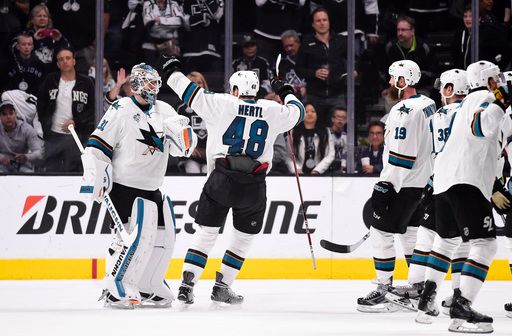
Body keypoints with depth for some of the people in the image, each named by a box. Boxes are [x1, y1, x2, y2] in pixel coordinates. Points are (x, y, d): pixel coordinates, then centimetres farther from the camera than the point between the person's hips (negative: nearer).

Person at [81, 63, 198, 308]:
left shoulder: (164, 111, 9)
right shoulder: (120, 111, -9)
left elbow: (184, 148, 6)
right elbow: (97, 147, -10)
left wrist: (181, 131, -15)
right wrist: (96, 179, -19)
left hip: (152, 188, 8)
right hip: (124, 186, -8)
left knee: (164, 237, 11)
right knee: (139, 235, -20)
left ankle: (148, 288, 25)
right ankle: (115, 289, -16)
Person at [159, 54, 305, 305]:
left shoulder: (222, 104, 0)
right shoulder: (272, 111, 7)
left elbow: (191, 94, 3)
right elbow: (296, 112, 24)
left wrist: (172, 71, 19)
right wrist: (286, 93, 43)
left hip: (221, 179, -1)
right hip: (254, 186, 1)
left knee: (206, 233, 7)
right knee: (244, 237, 18)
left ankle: (187, 284, -2)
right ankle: (221, 287, 16)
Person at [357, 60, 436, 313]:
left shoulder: (405, 111, -20)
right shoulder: (428, 104, 11)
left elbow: (401, 155, -24)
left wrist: (385, 185, -21)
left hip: (405, 185, -10)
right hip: (424, 181, 10)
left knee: (381, 233, -6)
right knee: (410, 233, 16)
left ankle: (384, 290, -7)